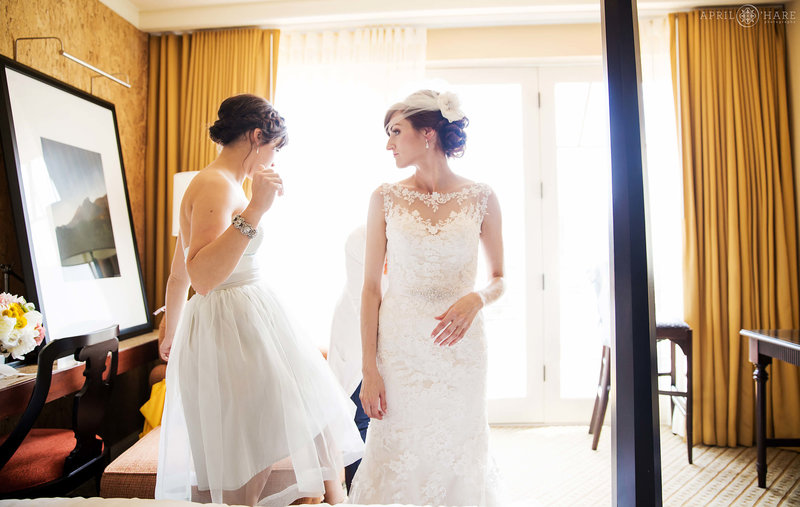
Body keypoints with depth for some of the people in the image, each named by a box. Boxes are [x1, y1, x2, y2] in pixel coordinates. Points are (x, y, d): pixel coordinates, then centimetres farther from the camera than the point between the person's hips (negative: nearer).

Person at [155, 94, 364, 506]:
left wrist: (172, 334, 31)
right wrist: (254, 210, -31)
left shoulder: (217, 183, 16)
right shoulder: (216, 185, -14)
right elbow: (202, 278, -28)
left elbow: (178, 276, 21)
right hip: (232, 329, -10)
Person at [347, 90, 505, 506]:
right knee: (398, 459, 8)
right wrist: (368, 368, -6)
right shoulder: (386, 198, 0)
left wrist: (477, 299, -16)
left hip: (459, 345, 0)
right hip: (399, 347, 0)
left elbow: (499, 279, 7)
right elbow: (371, 286, -1)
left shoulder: (481, 198, -1)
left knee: (457, 459, 11)